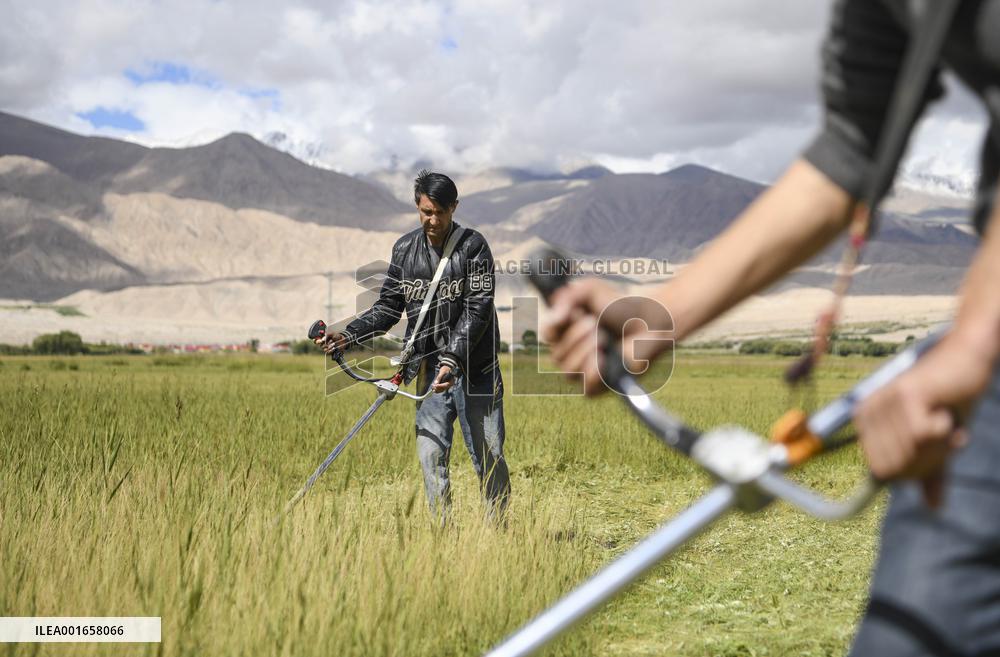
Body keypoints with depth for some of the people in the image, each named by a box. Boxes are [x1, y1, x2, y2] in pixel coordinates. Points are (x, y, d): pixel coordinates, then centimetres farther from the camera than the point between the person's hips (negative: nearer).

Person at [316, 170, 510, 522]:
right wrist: (349, 336, -4)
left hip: (475, 369, -3)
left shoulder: (473, 246, -7)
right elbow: (388, 307, 11)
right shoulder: (404, 249, 6)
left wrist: (454, 359, -24)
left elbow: (478, 309, -14)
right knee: (431, 455, 1)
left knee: (488, 456, 3)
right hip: (429, 370, 4)